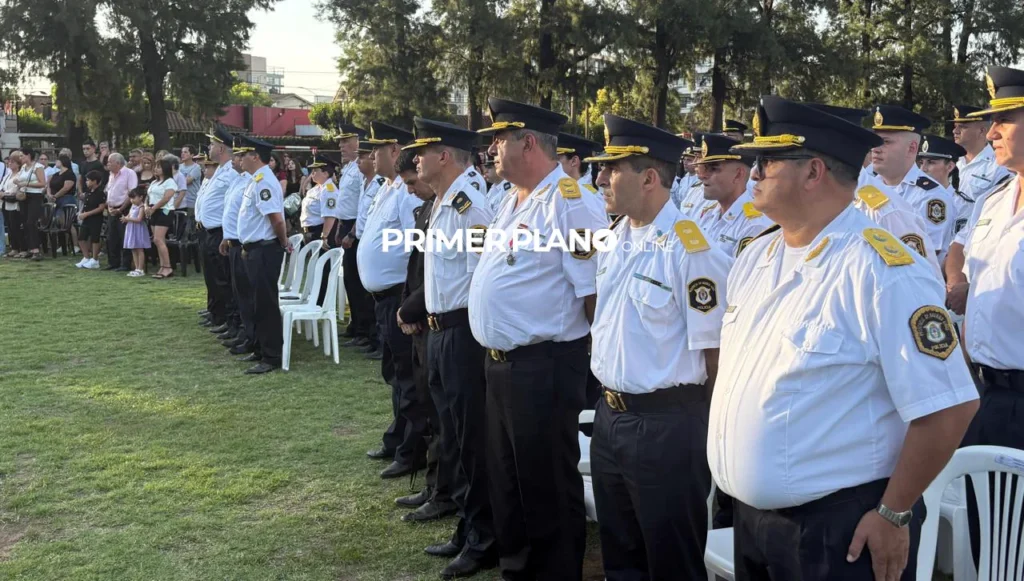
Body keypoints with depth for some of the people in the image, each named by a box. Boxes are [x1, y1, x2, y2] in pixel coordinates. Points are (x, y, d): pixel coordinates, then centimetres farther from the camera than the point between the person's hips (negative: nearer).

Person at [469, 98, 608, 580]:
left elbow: (595, 292, -18)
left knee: (547, 485, 4)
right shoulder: (513, 201, 13)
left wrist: (598, 362, -12)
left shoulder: (568, 202, -17)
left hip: (542, 366, -10)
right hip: (499, 361, 10)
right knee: (505, 478, 21)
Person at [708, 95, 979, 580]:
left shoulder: (880, 271, -20)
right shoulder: (754, 258, 5)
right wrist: (732, 470, 13)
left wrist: (894, 515, -13)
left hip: (840, 529, -7)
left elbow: (947, 407, -20)